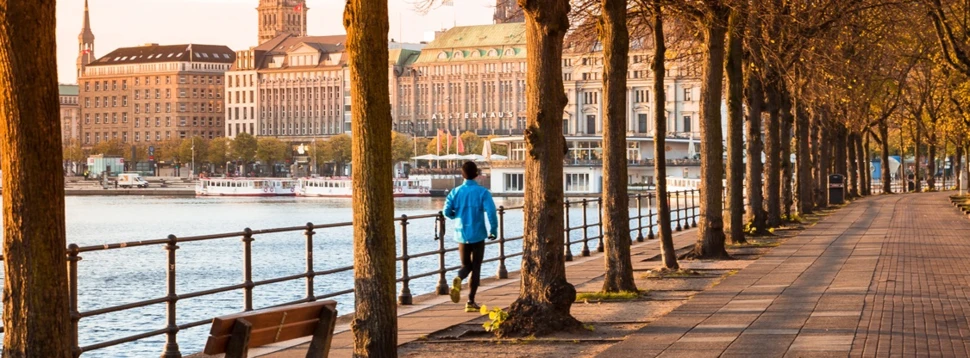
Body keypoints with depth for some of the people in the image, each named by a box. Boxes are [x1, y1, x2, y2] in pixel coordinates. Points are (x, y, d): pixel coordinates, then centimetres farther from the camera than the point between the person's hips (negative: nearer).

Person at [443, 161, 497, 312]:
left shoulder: (456, 192, -1)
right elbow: (491, 212, -18)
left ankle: (458, 280, -17)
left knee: (466, 265, 17)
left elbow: (447, 211, -3)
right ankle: (471, 302, 4)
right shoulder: (482, 192, -9)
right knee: (476, 268, 7)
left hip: (462, 234, 3)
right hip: (478, 235, -3)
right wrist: (493, 230, -5)